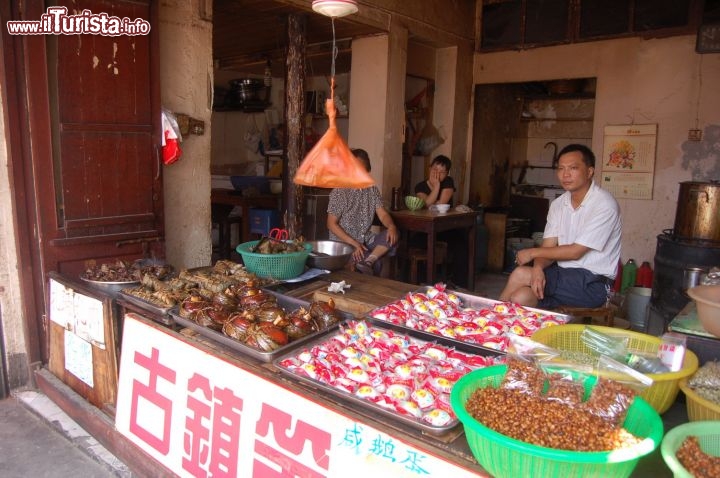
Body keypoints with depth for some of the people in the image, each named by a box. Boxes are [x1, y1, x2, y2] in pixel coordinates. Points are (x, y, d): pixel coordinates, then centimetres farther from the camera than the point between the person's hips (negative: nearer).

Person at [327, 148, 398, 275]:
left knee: (391, 235, -23)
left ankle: (368, 262, -33)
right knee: (375, 265, -29)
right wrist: (353, 242, -21)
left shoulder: (372, 189, 7)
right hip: (344, 242, -6)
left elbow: (382, 214, 0)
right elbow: (332, 224, -11)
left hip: (366, 240, 6)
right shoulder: (339, 192, -9)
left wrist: (391, 226, -24)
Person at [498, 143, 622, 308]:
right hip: (563, 273, 6)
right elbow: (548, 247, 1)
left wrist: (533, 252, -10)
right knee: (521, 298, -22)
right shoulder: (558, 204, 7)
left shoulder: (604, 204, -15)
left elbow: (576, 251, -17)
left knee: (520, 275, -21)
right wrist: (537, 268, -22)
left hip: (592, 283, -6)